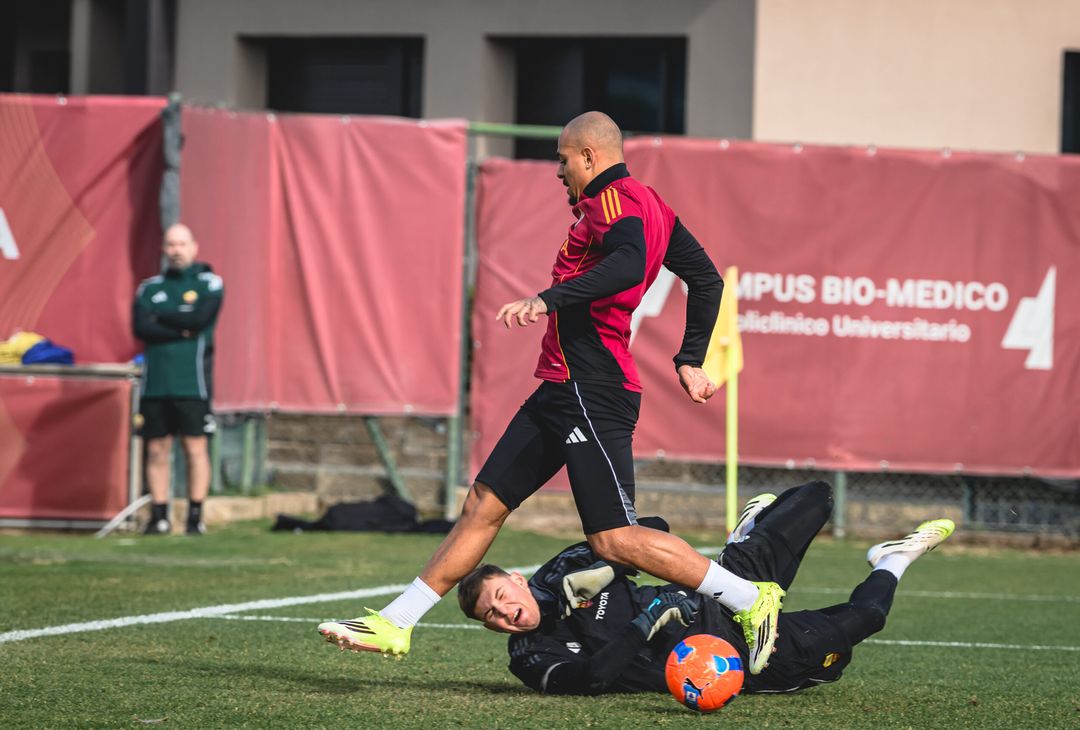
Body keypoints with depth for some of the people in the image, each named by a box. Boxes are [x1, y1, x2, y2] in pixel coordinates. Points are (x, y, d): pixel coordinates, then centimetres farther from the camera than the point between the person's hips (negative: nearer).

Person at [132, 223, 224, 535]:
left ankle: (196, 516, -1)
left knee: (195, 447, -4)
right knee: (157, 449, 3)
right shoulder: (150, 288, 13)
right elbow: (140, 327, -2)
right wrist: (181, 330, -10)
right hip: (155, 381, 3)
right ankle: (159, 517, 7)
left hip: (191, 381, -3)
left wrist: (160, 317, -3)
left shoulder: (209, 283, 5)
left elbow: (200, 318, -12)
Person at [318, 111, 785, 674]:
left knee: (614, 540, -14)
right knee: (483, 504, 11)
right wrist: (689, 361, 24)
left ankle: (751, 601, -6)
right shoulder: (648, 204, 19)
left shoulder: (613, 200, -10)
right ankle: (395, 624, 15)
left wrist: (549, 299, -38)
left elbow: (629, 264, -31)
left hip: (591, 391, -11)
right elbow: (706, 279, 23)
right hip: (567, 389, 11)